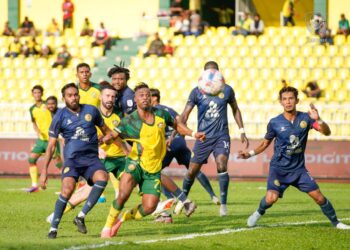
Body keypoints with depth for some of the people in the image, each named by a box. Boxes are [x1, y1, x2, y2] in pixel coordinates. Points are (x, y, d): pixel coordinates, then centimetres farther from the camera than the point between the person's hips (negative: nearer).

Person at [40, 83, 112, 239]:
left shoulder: (91, 110, 8)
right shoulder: (60, 117, 2)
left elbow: (105, 130, 23)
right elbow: (51, 145, 3)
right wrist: (44, 170, -2)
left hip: (91, 157, 2)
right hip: (72, 159, -2)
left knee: (102, 178, -29)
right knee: (67, 189, -26)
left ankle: (81, 217, -18)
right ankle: (53, 228, -13)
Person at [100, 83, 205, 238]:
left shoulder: (160, 114, 2)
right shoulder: (130, 121, -8)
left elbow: (176, 125, 20)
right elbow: (113, 135, -11)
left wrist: (193, 134, 10)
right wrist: (105, 139, -33)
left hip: (154, 170, 4)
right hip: (136, 163, -4)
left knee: (149, 207, -6)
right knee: (123, 194, -27)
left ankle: (122, 219, 22)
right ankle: (108, 226, -7)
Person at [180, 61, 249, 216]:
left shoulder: (226, 90, 1)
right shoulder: (197, 92, -3)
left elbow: (235, 110, 15)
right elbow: (185, 114, -6)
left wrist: (242, 132, 11)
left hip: (221, 136, -1)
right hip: (203, 137, 1)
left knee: (221, 166, -22)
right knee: (192, 171, 4)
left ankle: (223, 204, -13)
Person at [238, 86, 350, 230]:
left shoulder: (305, 118, -5)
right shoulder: (274, 123, -6)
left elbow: (326, 132, -13)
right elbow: (265, 143, 10)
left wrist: (318, 120, -31)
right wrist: (250, 154, -3)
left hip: (298, 168, 2)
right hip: (279, 168, -2)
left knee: (319, 197, -3)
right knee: (271, 198, -21)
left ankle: (336, 223, 17)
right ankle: (258, 213, 12)